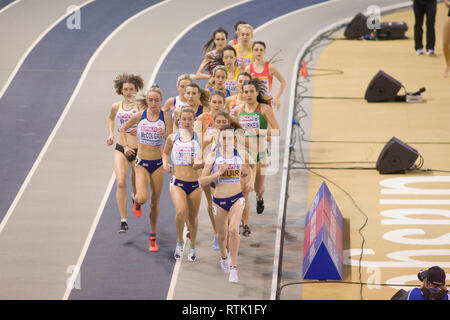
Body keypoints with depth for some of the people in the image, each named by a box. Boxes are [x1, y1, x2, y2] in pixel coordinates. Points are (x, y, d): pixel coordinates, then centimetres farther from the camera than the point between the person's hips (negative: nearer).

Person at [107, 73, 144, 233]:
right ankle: (123, 221, -15)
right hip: (121, 149, 1)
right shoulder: (116, 107, 4)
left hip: (138, 150, -1)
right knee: (121, 183, -17)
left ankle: (135, 196, 53)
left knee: (137, 183, 13)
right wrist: (111, 134, 12)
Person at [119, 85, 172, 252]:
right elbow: (123, 129, 13)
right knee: (142, 198, -19)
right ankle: (137, 202, 20)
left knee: (155, 201, 8)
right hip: (141, 162, -1)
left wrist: (166, 135, -32)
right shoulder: (139, 116, -4)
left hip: (158, 163, 1)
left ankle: (153, 237, 23)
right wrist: (126, 146, 3)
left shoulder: (165, 117, -7)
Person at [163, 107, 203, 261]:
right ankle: (179, 241, 0)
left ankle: (192, 247, 33)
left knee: (193, 216, 10)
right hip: (178, 182, -1)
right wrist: (165, 163, 1)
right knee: (181, 211, -23)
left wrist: (200, 163, -14)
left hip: (195, 183, 1)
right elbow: (165, 153, 22)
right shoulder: (172, 138, 3)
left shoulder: (199, 138, 0)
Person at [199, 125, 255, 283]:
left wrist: (251, 182, 6)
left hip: (237, 198, 0)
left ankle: (233, 267, -10)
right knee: (222, 235, 13)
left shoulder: (241, 154, -2)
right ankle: (224, 257, 46)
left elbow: (251, 166, 20)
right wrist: (218, 173, -21)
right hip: (219, 200, 0)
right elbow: (202, 181, -9)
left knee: (233, 230, -20)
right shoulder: (213, 156, -7)